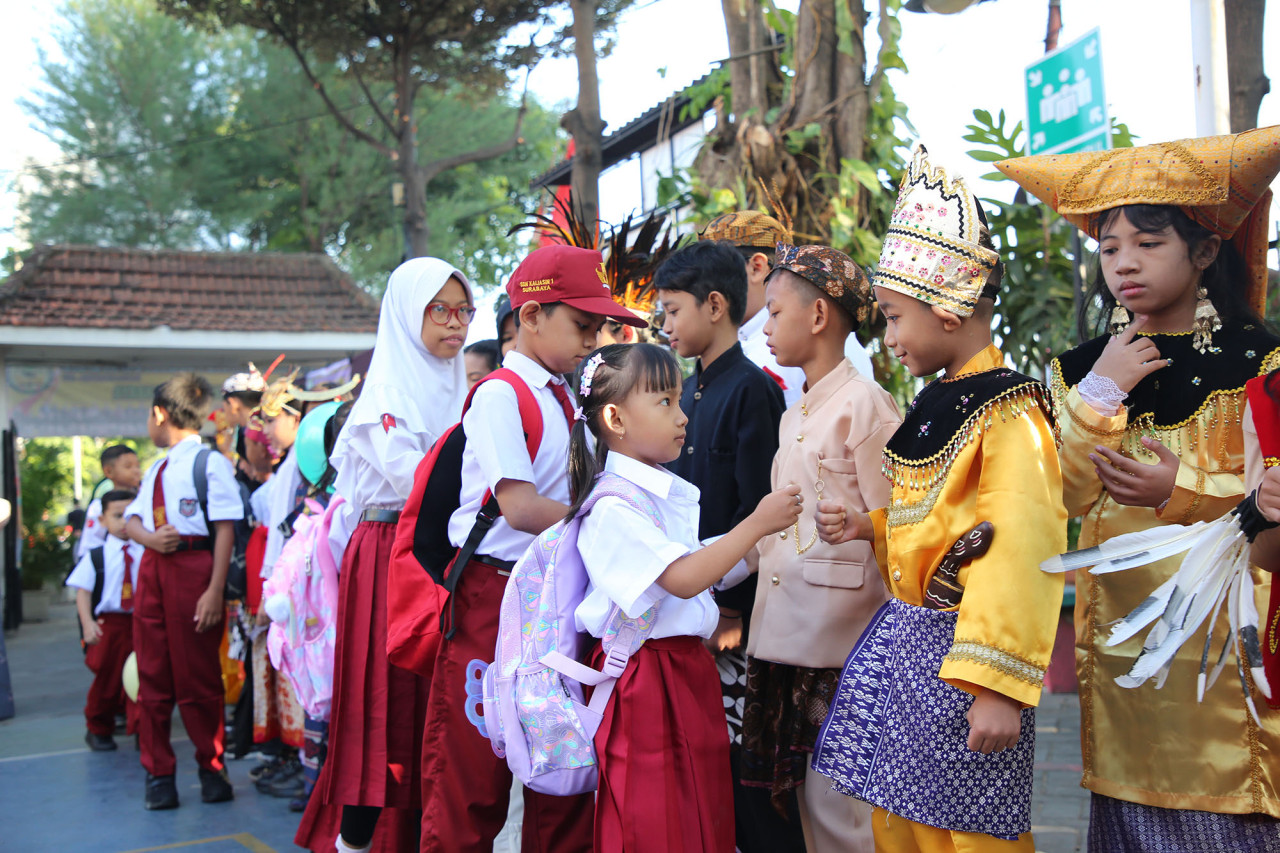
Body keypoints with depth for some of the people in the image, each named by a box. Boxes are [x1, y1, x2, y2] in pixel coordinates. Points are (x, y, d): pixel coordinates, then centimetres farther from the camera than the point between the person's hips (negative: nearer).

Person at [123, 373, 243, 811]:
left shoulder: (211, 462, -6)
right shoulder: (156, 470, 19)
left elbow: (225, 529, -10)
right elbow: (131, 520, 19)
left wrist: (215, 590, -17)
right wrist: (150, 538, -6)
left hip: (193, 568, -7)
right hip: (152, 569, 7)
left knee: (199, 676, 0)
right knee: (153, 676, 8)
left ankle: (212, 768, 15)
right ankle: (158, 772, 18)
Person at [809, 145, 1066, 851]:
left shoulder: (1009, 416, -18)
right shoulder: (935, 407, 12)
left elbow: (1020, 554, -24)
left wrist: (999, 687, -27)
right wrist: (867, 527, 7)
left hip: (959, 655, -9)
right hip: (904, 645, 9)